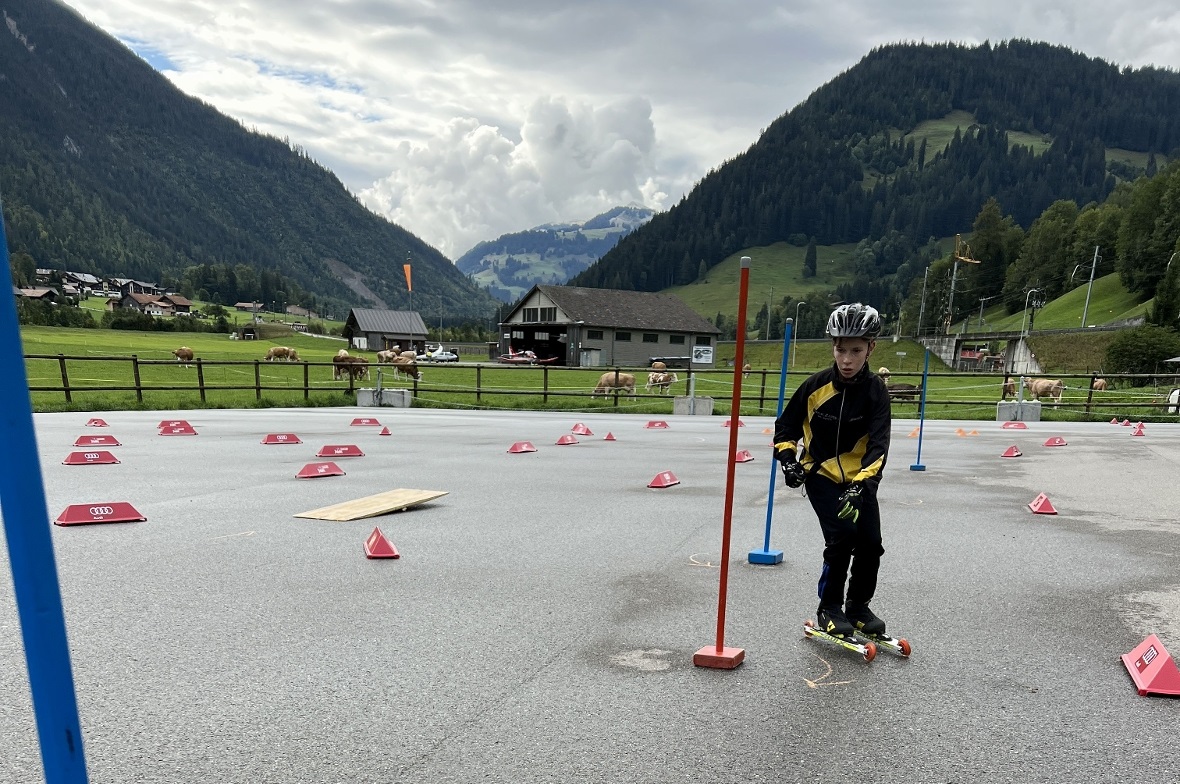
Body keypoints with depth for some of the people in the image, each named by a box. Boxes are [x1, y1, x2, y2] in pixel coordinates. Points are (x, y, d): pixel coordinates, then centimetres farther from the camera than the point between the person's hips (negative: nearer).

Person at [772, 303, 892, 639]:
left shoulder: (876, 391, -12)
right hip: (821, 475, -2)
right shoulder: (816, 386, -12)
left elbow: (878, 445, -21)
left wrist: (860, 485, -33)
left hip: (859, 480, 2)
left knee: (871, 544, -1)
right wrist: (788, 459, -13)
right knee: (842, 537, -15)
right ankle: (829, 608, 5)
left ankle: (858, 606, 25)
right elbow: (786, 426, 2)